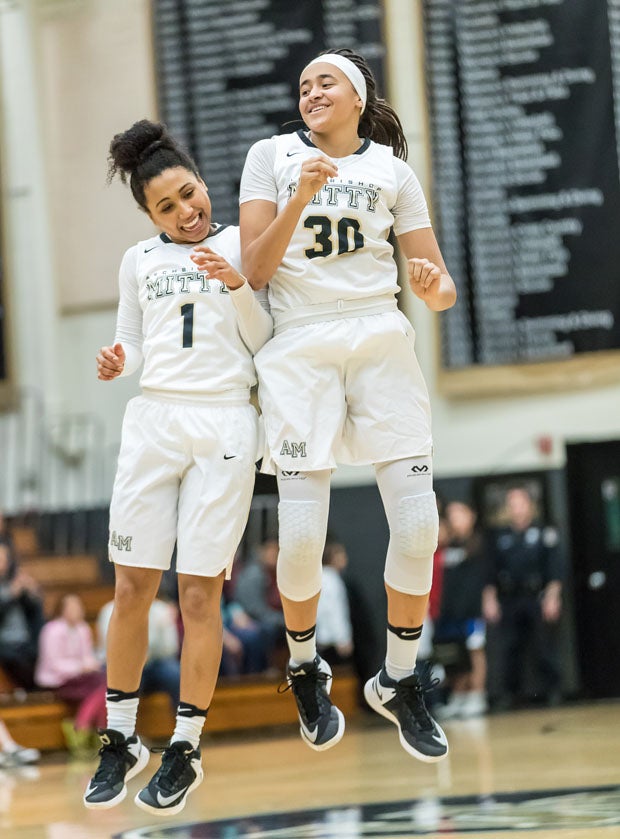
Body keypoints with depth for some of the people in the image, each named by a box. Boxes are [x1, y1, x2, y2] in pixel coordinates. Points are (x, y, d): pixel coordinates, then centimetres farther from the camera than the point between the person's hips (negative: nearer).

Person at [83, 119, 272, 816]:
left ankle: (185, 749, 5)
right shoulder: (139, 261, 14)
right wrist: (117, 363, -3)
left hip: (225, 423, -2)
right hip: (154, 418, 3)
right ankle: (120, 739, 12)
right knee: (132, 588, 0)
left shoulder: (243, 245, 7)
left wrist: (238, 288, -11)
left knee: (199, 594, -4)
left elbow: (264, 344, 5)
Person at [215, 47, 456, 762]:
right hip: (301, 347, -2)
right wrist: (299, 199, -14)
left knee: (417, 522, -9)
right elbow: (254, 269, -1)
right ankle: (304, 669, 18)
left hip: (381, 341, 2)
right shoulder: (272, 156, 8)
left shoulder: (392, 171, 12)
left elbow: (437, 283, 10)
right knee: (301, 535, -10)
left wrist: (436, 288, -14)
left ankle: (399, 682, 10)